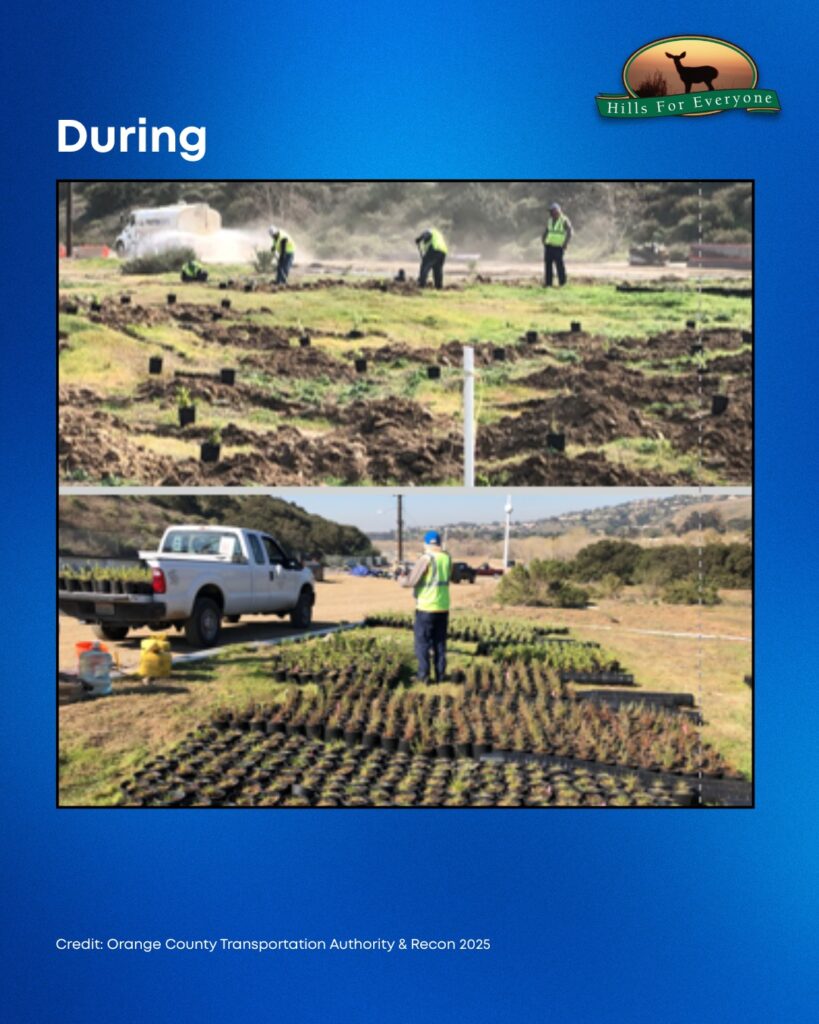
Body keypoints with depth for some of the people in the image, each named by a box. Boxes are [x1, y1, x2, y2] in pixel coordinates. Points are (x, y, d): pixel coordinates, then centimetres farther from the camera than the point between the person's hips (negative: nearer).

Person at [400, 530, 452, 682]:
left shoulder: (426, 558, -14)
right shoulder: (447, 558, 5)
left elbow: (411, 581, -17)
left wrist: (402, 581, 5)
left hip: (426, 607, -5)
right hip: (443, 607, 6)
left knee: (422, 642, 3)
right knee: (439, 643, 11)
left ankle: (424, 675, 0)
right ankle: (440, 675, 10)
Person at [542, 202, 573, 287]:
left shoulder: (564, 221, -7)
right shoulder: (550, 220, 13)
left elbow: (569, 233, -11)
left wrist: (565, 244, -15)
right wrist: (544, 242, 12)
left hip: (558, 247, -6)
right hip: (549, 245, 6)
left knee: (559, 264, -7)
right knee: (548, 263, 2)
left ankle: (562, 283, 0)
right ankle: (548, 284, 6)